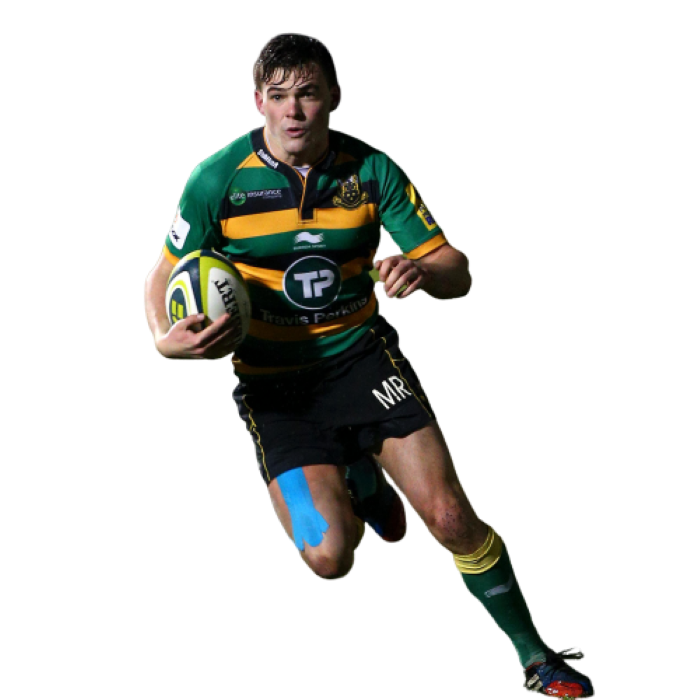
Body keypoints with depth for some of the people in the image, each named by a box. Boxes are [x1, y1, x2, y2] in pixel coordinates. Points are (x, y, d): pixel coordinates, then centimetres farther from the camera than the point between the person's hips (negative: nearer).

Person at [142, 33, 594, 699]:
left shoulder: (372, 169, -6)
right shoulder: (217, 179, -10)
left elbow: (458, 274, -5)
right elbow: (161, 276, 2)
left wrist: (423, 271, -30)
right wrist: (166, 339, -21)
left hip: (361, 355, 1)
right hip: (273, 382, -1)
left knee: (450, 517, -15)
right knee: (329, 556, -17)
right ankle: (360, 484, 21)